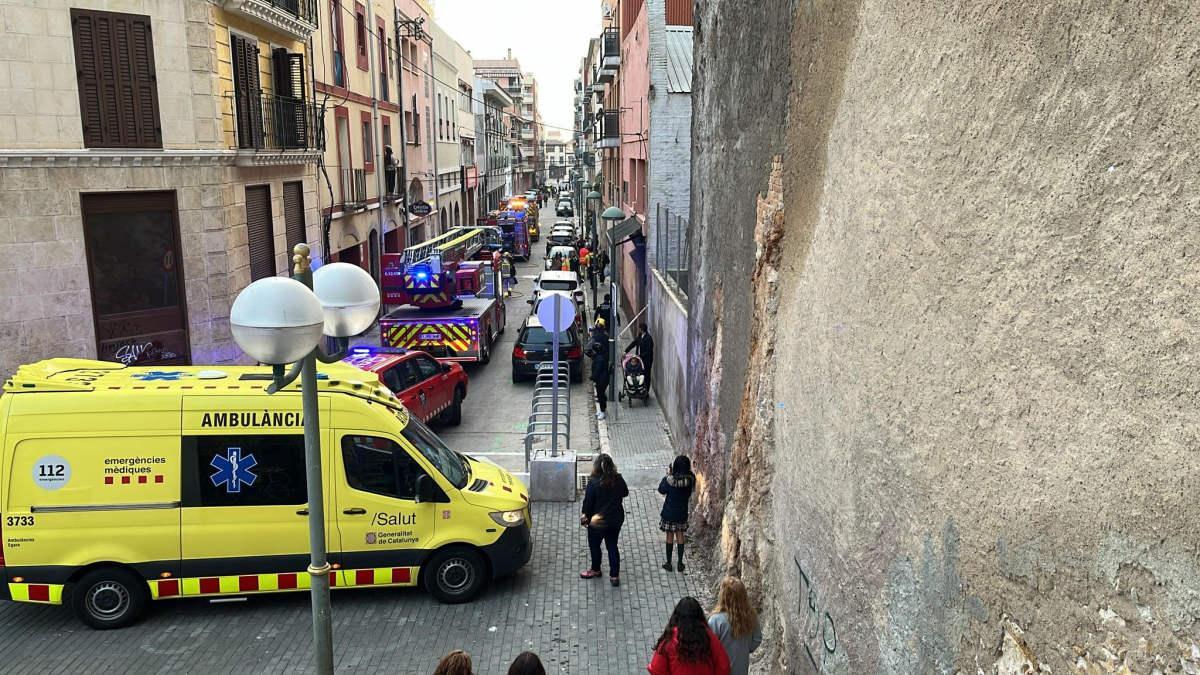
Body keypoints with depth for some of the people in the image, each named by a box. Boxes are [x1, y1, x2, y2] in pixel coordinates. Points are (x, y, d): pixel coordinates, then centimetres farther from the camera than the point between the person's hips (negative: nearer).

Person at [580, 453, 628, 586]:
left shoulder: (593, 482, -23)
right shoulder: (618, 480, -10)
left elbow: (588, 503, -15)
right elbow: (625, 493, 9)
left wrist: (584, 517, 0)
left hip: (597, 522, -3)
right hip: (616, 520, 4)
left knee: (594, 545, 20)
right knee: (612, 546, 16)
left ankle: (595, 570, 38)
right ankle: (614, 576, 18)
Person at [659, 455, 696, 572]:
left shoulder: (671, 479, -26)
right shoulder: (691, 479, -15)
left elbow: (661, 490, -8)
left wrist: (667, 474, -5)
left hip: (670, 512, -3)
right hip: (682, 512, 3)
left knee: (670, 536, 12)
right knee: (680, 535, 17)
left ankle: (668, 564, 22)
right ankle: (680, 564, 24)